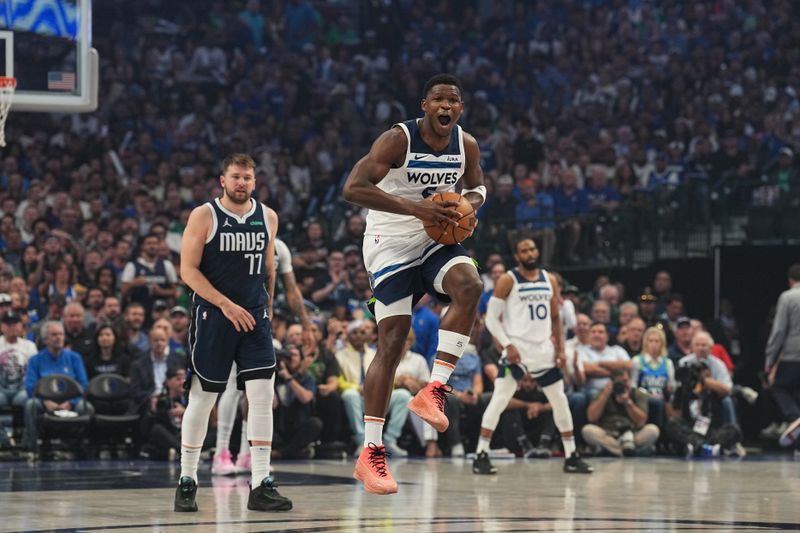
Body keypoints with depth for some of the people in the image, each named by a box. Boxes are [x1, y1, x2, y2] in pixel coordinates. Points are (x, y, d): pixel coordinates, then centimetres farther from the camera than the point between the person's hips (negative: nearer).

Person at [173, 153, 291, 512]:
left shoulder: (268, 217, 8)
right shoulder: (204, 216, -5)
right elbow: (188, 270, -9)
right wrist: (226, 304, -17)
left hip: (254, 318, 3)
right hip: (213, 317, -3)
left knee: (263, 396, -8)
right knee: (201, 399, 3)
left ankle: (261, 486, -6)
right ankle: (187, 482, 15)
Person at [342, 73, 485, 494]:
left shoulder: (466, 145, 0)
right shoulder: (398, 140, -18)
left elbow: (477, 186, 19)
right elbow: (353, 188, -28)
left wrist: (469, 204, -6)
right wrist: (415, 208, -33)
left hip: (434, 239, 5)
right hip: (391, 243, -5)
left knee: (470, 286, -27)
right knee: (392, 342, -10)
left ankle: (434, 390, -18)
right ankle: (371, 454, -5)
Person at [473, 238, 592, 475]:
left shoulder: (550, 280, 9)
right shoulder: (508, 281, -5)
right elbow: (492, 318, -7)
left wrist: (560, 348, 7)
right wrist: (508, 345, -16)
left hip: (544, 350, 5)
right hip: (516, 350, -5)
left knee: (560, 401, 8)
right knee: (499, 400, -13)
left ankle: (571, 456, 18)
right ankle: (481, 456, -9)